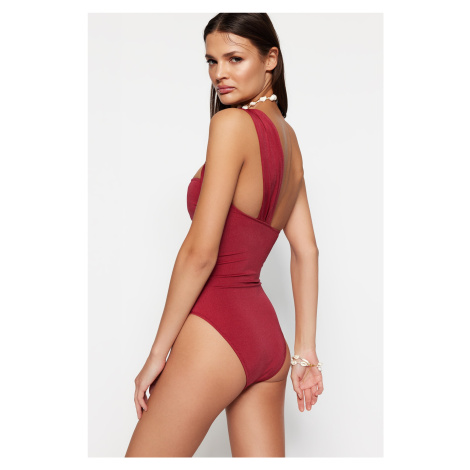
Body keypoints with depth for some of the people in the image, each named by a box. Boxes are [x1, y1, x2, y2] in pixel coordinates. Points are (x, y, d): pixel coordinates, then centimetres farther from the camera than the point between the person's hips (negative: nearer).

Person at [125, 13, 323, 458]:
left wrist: (157, 354, -9)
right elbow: (306, 253, 13)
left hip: (216, 330, -8)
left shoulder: (232, 123, -12)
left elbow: (200, 251, -17)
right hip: (268, 337, 8)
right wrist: (305, 352, 17)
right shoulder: (289, 137, 12)